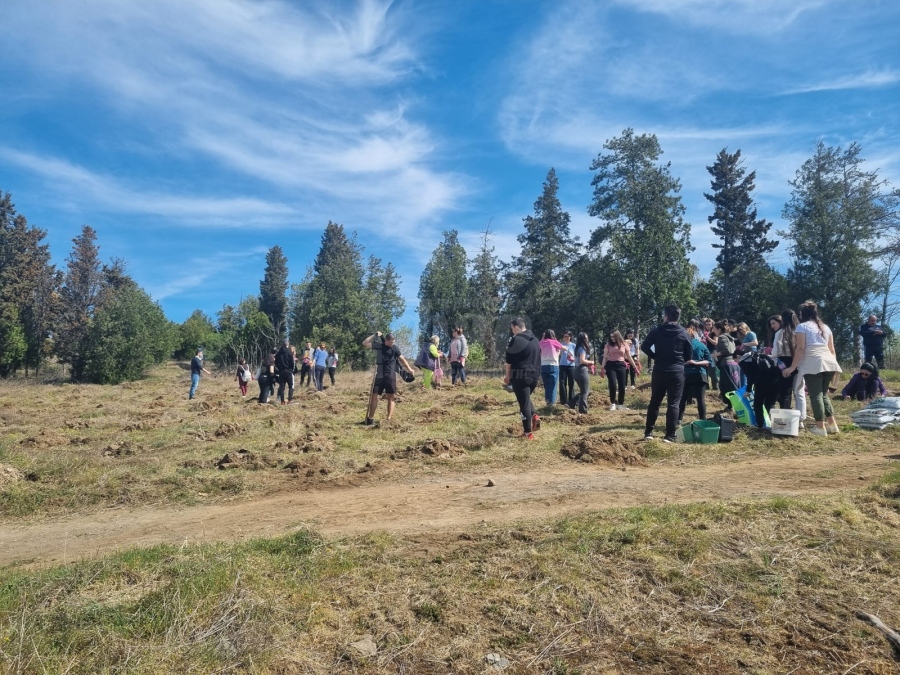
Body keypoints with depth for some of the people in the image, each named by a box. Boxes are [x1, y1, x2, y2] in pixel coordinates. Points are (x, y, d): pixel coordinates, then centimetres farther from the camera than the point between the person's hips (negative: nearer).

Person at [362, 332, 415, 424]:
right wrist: (374, 335, -2)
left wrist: (409, 368, -13)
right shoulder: (379, 345, 3)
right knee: (374, 395, 0)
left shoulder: (395, 348, -1)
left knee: (390, 397, -1)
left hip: (390, 375, -2)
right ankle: (370, 419, 8)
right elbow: (365, 343, 5)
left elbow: (402, 359, -2)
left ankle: (389, 419, 0)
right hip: (379, 375, 2)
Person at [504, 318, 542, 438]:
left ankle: (528, 432, 0)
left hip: (520, 376, -7)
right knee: (527, 398, 25)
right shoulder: (535, 340, 14)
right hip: (534, 376, 7)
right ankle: (534, 416, 0)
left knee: (524, 402, -2)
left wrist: (508, 375, 6)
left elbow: (509, 360, -6)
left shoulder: (516, 340, -10)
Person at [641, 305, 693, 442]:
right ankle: (670, 436, -1)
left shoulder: (656, 331, -1)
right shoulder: (684, 333, -1)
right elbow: (690, 354, 3)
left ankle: (648, 432, 14)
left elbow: (644, 347, -2)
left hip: (659, 371, 1)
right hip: (677, 372, -1)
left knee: (654, 401, 11)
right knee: (673, 404, 1)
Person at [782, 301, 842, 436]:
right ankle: (832, 424, 15)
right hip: (828, 362, 6)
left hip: (812, 364, -6)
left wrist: (793, 367, -6)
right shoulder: (825, 327, 22)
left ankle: (820, 427, -5)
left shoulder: (802, 326, 4)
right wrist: (834, 363, 27)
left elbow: (800, 348, -6)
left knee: (815, 395, -4)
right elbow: (832, 349, 19)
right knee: (823, 393, 17)